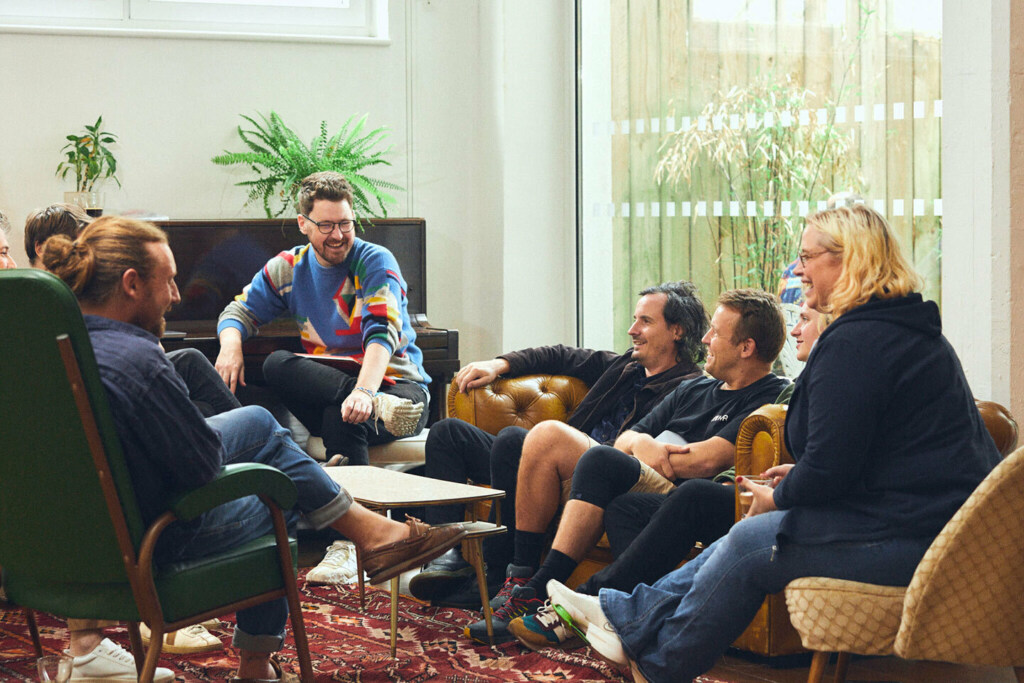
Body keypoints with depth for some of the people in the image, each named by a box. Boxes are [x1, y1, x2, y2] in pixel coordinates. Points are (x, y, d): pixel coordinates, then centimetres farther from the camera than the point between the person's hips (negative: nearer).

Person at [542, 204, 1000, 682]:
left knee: (751, 544, -2)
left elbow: (829, 468, -21)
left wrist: (779, 498, -2)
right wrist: (797, 478, 16)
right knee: (749, 537, 13)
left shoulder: (855, 341, -18)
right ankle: (630, 615, 20)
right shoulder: (913, 331, 17)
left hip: (910, 537, -11)